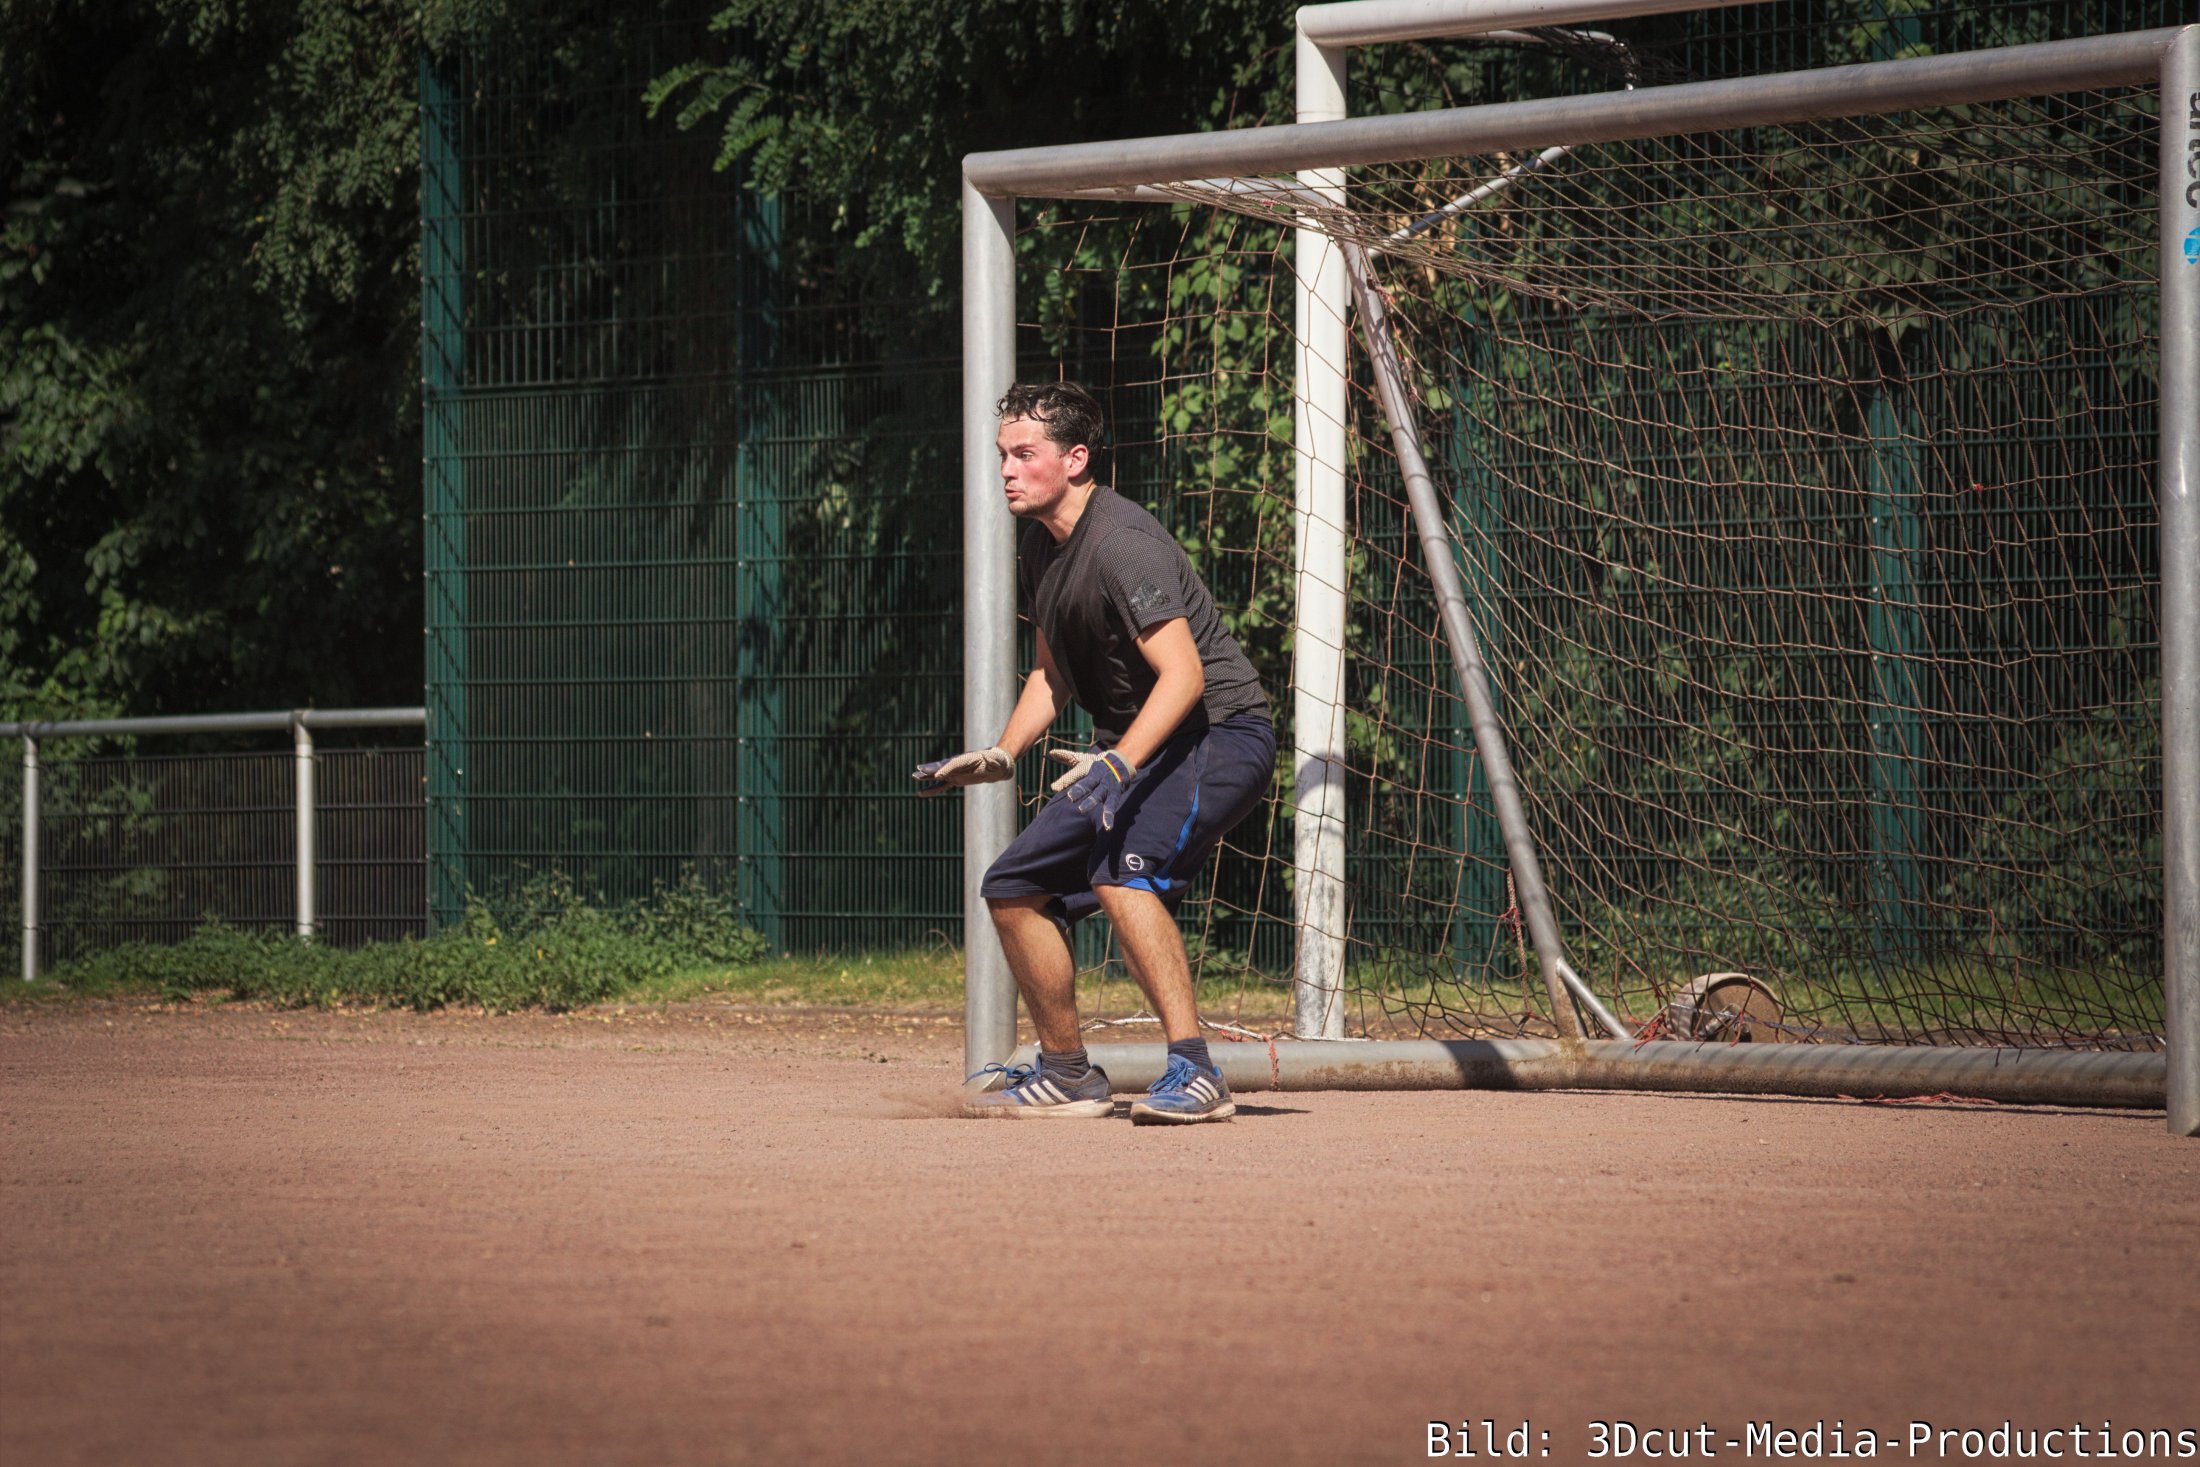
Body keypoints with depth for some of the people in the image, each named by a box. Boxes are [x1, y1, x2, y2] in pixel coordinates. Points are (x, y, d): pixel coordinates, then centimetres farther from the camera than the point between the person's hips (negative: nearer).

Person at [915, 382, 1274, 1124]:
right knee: (1015, 888, 10)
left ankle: (1194, 1072, -35)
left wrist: (1119, 764, -41)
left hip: (1220, 734, -10)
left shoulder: (1120, 544, -22)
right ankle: (1067, 1074, 24)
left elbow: (1184, 674, -30)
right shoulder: (1041, 548, 8)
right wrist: (1002, 754, 9)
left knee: (1122, 871, -34)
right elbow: (1053, 671, 23)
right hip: (1129, 750, 10)